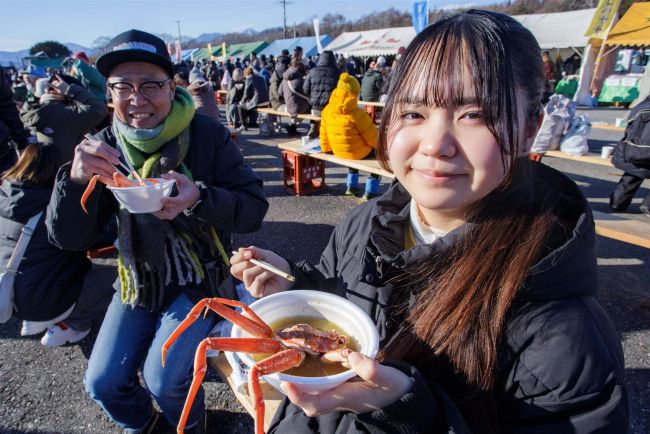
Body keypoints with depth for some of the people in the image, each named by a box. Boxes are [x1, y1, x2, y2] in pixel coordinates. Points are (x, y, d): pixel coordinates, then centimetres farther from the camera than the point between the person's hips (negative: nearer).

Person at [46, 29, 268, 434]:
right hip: (139, 280, 4)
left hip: (200, 278, -4)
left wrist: (200, 199, -36)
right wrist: (75, 179, -28)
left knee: (163, 379, -12)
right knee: (102, 382, 4)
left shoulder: (208, 135, -15)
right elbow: (69, 237, -9)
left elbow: (254, 208, -17)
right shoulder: (105, 147, -7)